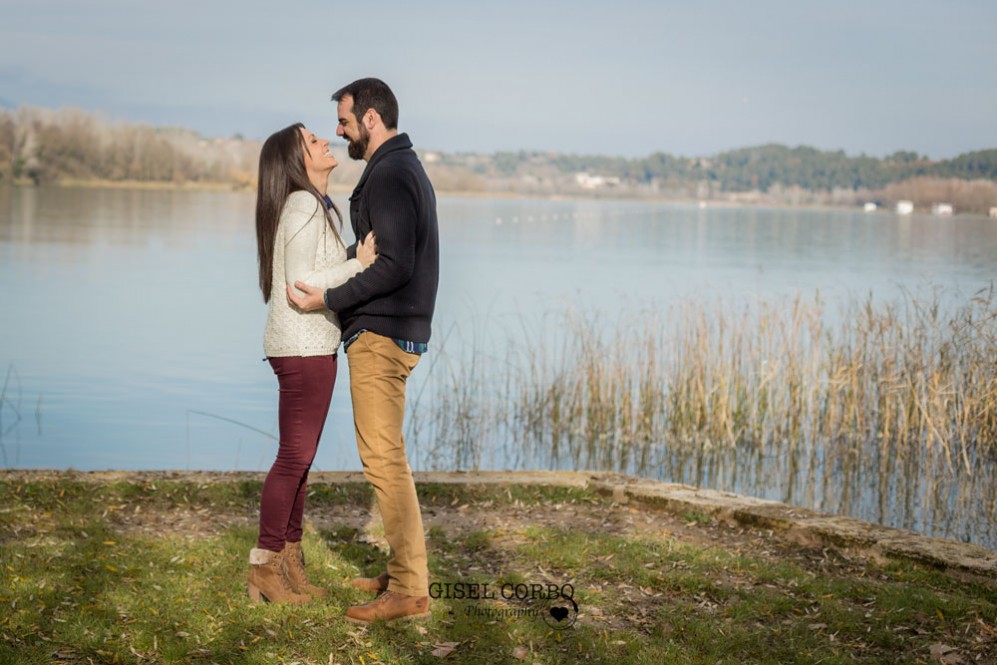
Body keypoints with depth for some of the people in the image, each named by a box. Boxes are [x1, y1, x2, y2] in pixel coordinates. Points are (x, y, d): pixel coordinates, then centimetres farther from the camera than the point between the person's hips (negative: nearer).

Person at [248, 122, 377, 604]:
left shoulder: (319, 207, 17)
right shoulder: (303, 207, -13)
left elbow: (314, 275, 12)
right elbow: (300, 282, -19)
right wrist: (359, 263, -17)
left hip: (311, 346, 10)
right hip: (302, 347, -10)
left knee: (300, 458, 11)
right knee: (295, 457, -5)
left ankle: (289, 563, 17)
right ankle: (264, 569, 1)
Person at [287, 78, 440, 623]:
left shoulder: (389, 175, -15)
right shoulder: (405, 168, 19)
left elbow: (395, 265, -24)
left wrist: (328, 300, -19)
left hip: (381, 334, -11)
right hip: (390, 331, 11)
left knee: (383, 458, -10)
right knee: (386, 456, 15)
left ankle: (409, 590, -8)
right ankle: (403, 571, 20)